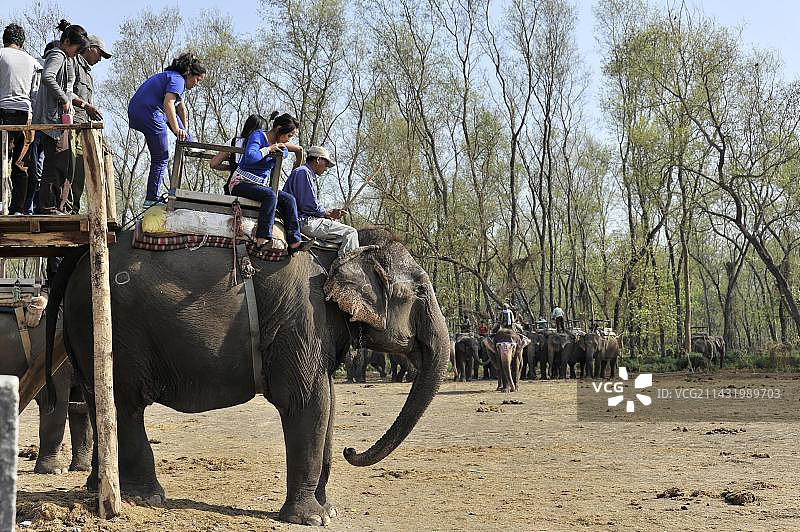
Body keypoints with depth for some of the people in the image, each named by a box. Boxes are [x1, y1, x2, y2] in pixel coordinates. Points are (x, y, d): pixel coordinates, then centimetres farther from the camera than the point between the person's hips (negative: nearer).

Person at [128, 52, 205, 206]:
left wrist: (185, 131, 35)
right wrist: (177, 130, -35)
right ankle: (152, 199, -3)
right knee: (161, 159, -4)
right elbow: (168, 103, -27)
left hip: (134, 113, 10)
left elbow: (181, 108, 30)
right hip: (149, 116, -10)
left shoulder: (170, 76, 23)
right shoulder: (178, 80, -9)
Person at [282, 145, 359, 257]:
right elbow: (310, 205, -18)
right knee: (350, 233, -13)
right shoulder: (303, 172, -8)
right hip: (304, 222, -11)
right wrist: (327, 213, -3)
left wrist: (330, 212, 10)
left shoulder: (306, 173, 26)